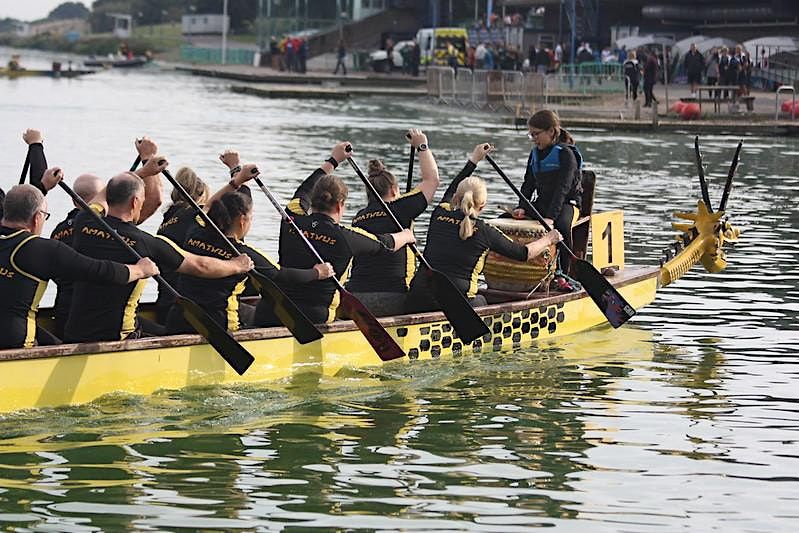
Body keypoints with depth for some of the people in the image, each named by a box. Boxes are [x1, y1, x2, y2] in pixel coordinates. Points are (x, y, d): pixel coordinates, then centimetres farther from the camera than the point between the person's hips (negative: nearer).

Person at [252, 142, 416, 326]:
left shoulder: (293, 222, 6)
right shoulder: (345, 237, -2)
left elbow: (303, 193, 30)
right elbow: (385, 244, 18)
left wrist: (333, 161, 43)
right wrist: (406, 236, 42)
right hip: (311, 322, -4)